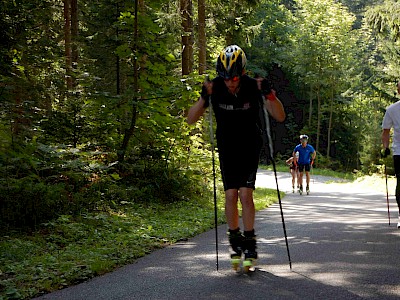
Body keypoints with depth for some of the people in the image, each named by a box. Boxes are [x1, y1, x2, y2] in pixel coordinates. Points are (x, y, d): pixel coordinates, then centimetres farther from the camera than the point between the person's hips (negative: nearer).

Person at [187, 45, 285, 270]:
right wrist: (204, 98, -34)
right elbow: (191, 119, -18)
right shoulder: (215, 88, -16)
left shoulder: (253, 87, -19)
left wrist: (270, 94, -36)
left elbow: (280, 117, -19)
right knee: (231, 194, -7)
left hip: (250, 147, -1)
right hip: (227, 148, 1)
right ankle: (235, 243, 9)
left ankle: (250, 244, -2)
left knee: (246, 194, -13)